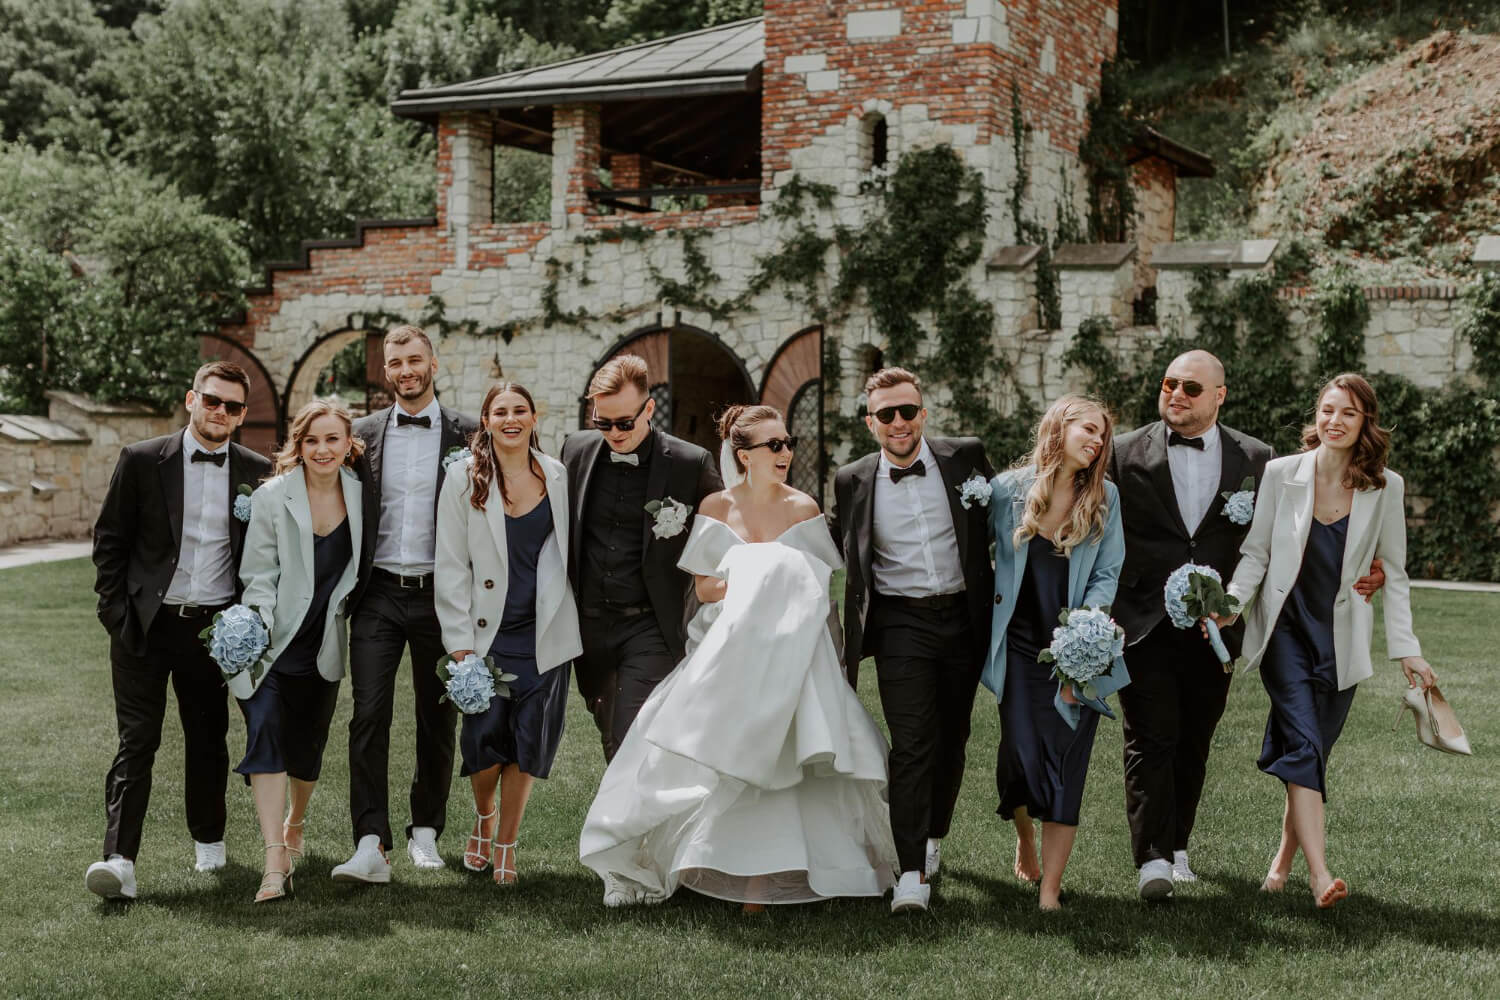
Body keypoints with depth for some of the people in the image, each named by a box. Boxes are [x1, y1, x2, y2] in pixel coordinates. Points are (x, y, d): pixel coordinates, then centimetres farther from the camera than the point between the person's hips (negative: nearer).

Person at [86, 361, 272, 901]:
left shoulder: (257, 473, 3)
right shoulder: (141, 460, -2)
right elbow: (109, 541, 1)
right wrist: (117, 613, -5)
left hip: (214, 627, 2)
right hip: (145, 625, -2)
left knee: (208, 737, 13)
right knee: (137, 740, -7)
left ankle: (208, 841, 30)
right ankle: (119, 859, -12)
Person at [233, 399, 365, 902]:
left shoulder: (359, 493, 1)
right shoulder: (271, 497, -9)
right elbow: (258, 575, -9)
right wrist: (256, 629, -21)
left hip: (321, 647, 4)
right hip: (271, 642, -3)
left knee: (307, 746, 12)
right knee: (266, 735, -18)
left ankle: (294, 825, 42)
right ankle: (275, 863, -22)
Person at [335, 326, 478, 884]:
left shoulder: (466, 435, 2)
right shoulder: (365, 434, 7)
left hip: (440, 594, 0)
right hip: (379, 593, 1)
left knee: (438, 721, 9)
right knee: (369, 715, -10)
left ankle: (425, 831, 24)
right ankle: (371, 846, -13)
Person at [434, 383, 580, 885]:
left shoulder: (559, 477, 6)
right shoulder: (464, 479, 0)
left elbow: (572, 551, 13)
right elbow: (451, 565, -1)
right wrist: (459, 642, -6)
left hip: (544, 631, 2)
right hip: (488, 631, -1)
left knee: (528, 741, 2)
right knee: (486, 737, -4)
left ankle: (507, 843, 18)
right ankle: (484, 816, 27)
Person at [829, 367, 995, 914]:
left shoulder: (966, 457, 0)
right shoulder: (852, 481, 1)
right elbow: (831, 549, 14)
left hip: (963, 618, 2)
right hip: (900, 623, -2)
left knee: (952, 737, 14)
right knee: (911, 742, -12)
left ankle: (933, 835, 36)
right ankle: (912, 871, -12)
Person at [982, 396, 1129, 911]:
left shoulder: (1105, 497, 3)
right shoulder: (1009, 489, 1)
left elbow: (1107, 575, -1)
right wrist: (995, 597, 6)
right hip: (1020, 646, 0)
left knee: (1065, 766, -3)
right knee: (1023, 756, -5)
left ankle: (1050, 892, 1)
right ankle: (1024, 837, 30)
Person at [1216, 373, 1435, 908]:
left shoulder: (1385, 488, -1)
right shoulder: (1281, 474, -5)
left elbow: (1393, 573, 4)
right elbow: (1255, 553, 0)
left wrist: (1406, 649, 0)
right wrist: (1231, 603, -17)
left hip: (1342, 638, 2)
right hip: (1285, 628, -2)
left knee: (1310, 757, 6)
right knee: (1304, 748, -16)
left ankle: (1283, 861, 22)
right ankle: (1320, 874, -23)